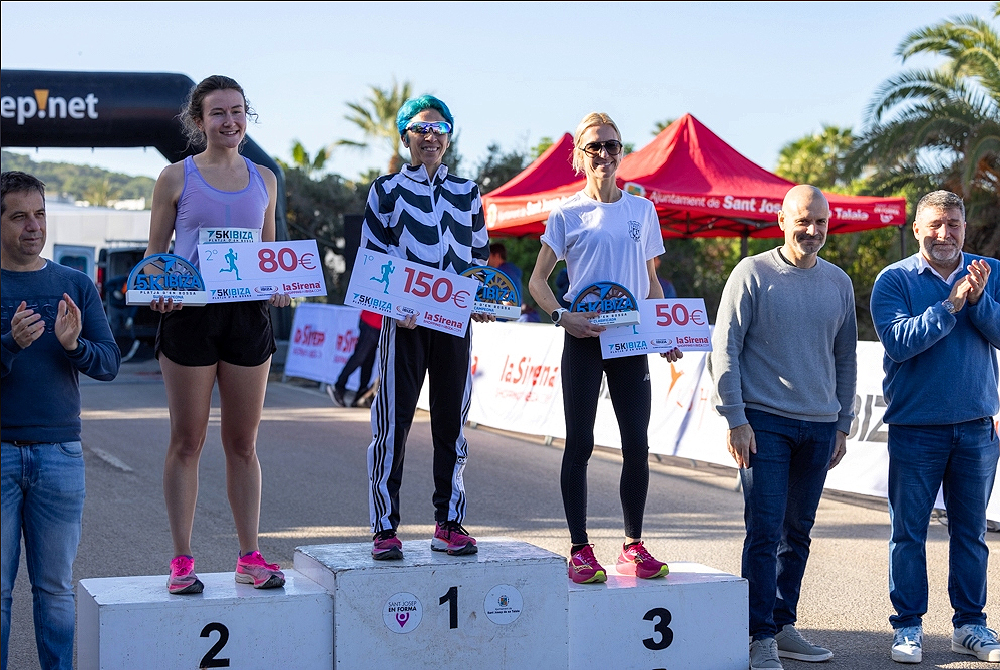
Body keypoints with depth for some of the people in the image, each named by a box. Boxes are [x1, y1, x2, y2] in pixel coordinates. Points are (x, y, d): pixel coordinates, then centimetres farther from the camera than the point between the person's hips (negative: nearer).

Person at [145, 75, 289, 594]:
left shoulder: (263, 180, 12)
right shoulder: (176, 178, 2)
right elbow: (155, 252, 4)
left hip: (248, 314, 3)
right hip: (189, 315, -3)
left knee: (243, 443, 8)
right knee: (187, 440, 3)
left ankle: (250, 556, 15)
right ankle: (182, 560, 9)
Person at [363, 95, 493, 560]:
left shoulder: (466, 192, 14)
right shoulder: (387, 189, 4)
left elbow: (480, 256, 19)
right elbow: (370, 258, 2)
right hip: (404, 321, -3)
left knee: (452, 422, 6)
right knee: (392, 422, -4)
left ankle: (449, 524, 13)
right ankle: (384, 528, 1)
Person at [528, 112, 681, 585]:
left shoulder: (642, 210, 11)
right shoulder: (567, 214, 2)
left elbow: (650, 281, 16)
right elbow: (537, 281, 2)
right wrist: (562, 316, -15)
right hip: (584, 339, -3)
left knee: (637, 444, 0)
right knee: (580, 443, -1)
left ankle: (633, 547, 11)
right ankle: (580, 550, 4)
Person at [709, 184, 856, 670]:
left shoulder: (839, 283, 11)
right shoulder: (753, 274, -3)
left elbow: (845, 358, 18)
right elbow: (724, 348, -5)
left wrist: (842, 424, 14)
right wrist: (735, 419, -10)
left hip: (819, 427, 5)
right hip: (764, 422, -5)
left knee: (798, 533, 10)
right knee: (765, 530, -8)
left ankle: (783, 626, 19)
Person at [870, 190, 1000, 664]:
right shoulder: (894, 280, -3)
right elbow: (899, 341, -16)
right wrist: (951, 304, -21)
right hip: (915, 426, -2)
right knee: (908, 532, 2)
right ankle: (907, 626, 12)